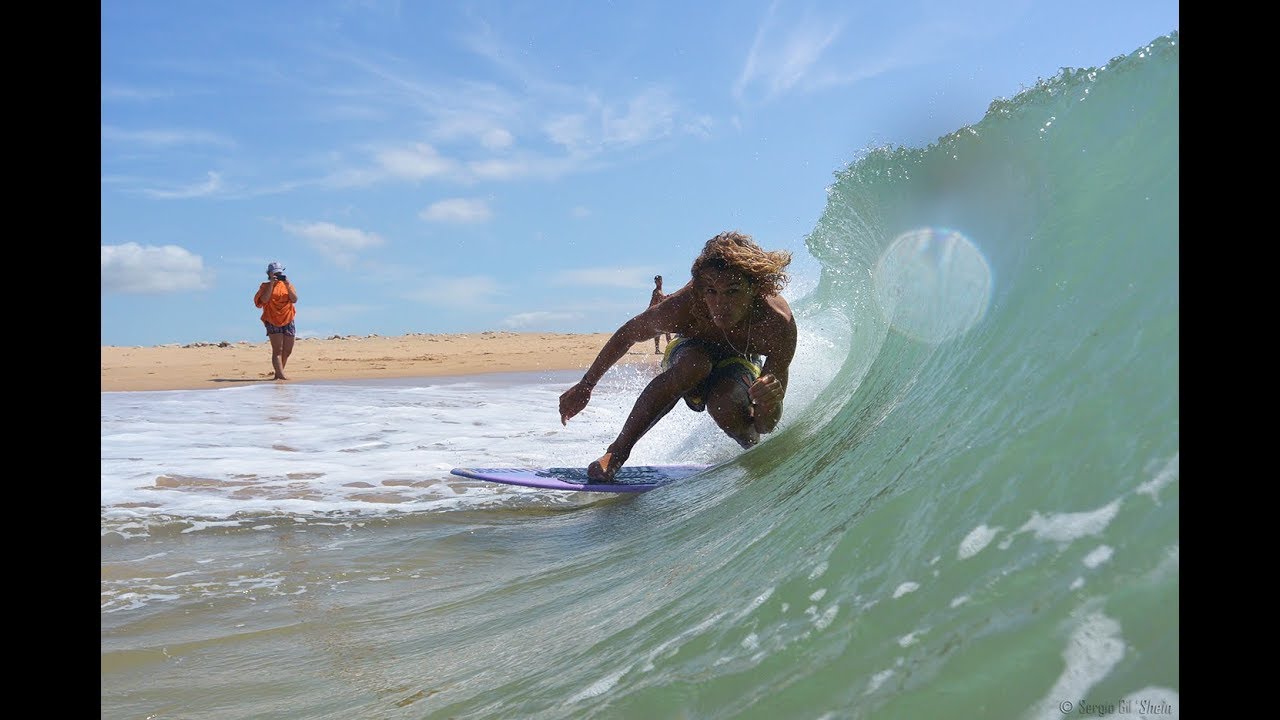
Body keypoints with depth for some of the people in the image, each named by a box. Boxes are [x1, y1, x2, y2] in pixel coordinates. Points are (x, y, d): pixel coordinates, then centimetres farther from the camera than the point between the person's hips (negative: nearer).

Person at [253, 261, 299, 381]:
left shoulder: (288, 284, 12)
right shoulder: (265, 286, 5)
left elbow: (294, 299, -3)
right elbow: (264, 299, -14)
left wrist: (287, 285, -14)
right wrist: (271, 284, -15)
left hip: (288, 321, 4)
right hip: (273, 321, -4)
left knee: (287, 351, 5)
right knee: (277, 350, -15)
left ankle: (278, 374, 18)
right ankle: (281, 375, -23)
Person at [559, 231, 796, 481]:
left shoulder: (778, 324, -38)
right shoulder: (682, 308, -37)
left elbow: (766, 426, -32)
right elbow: (628, 333, -15)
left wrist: (769, 401, -57)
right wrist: (584, 387, -7)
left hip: (743, 363, 0)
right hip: (688, 350, 0)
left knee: (728, 411, -35)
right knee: (695, 363, -37)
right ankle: (618, 451, -24)